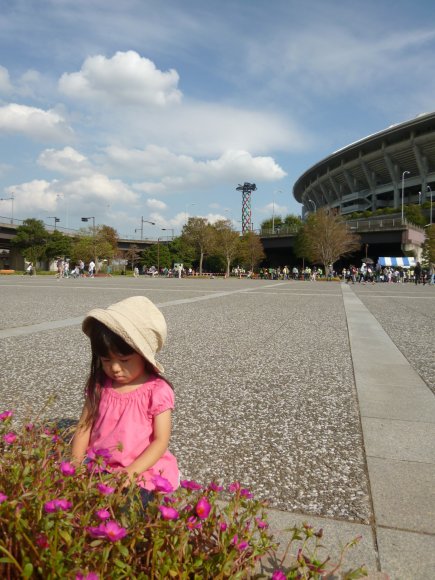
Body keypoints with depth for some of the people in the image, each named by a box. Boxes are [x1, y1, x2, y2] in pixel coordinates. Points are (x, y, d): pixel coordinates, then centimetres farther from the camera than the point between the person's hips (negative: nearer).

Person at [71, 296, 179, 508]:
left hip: (142, 471, -4)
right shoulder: (99, 386, 3)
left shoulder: (157, 390, -11)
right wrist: (76, 464, -6)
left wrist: (132, 471, -21)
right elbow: (85, 427, 7)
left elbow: (161, 440, -11)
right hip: (99, 466, 4)